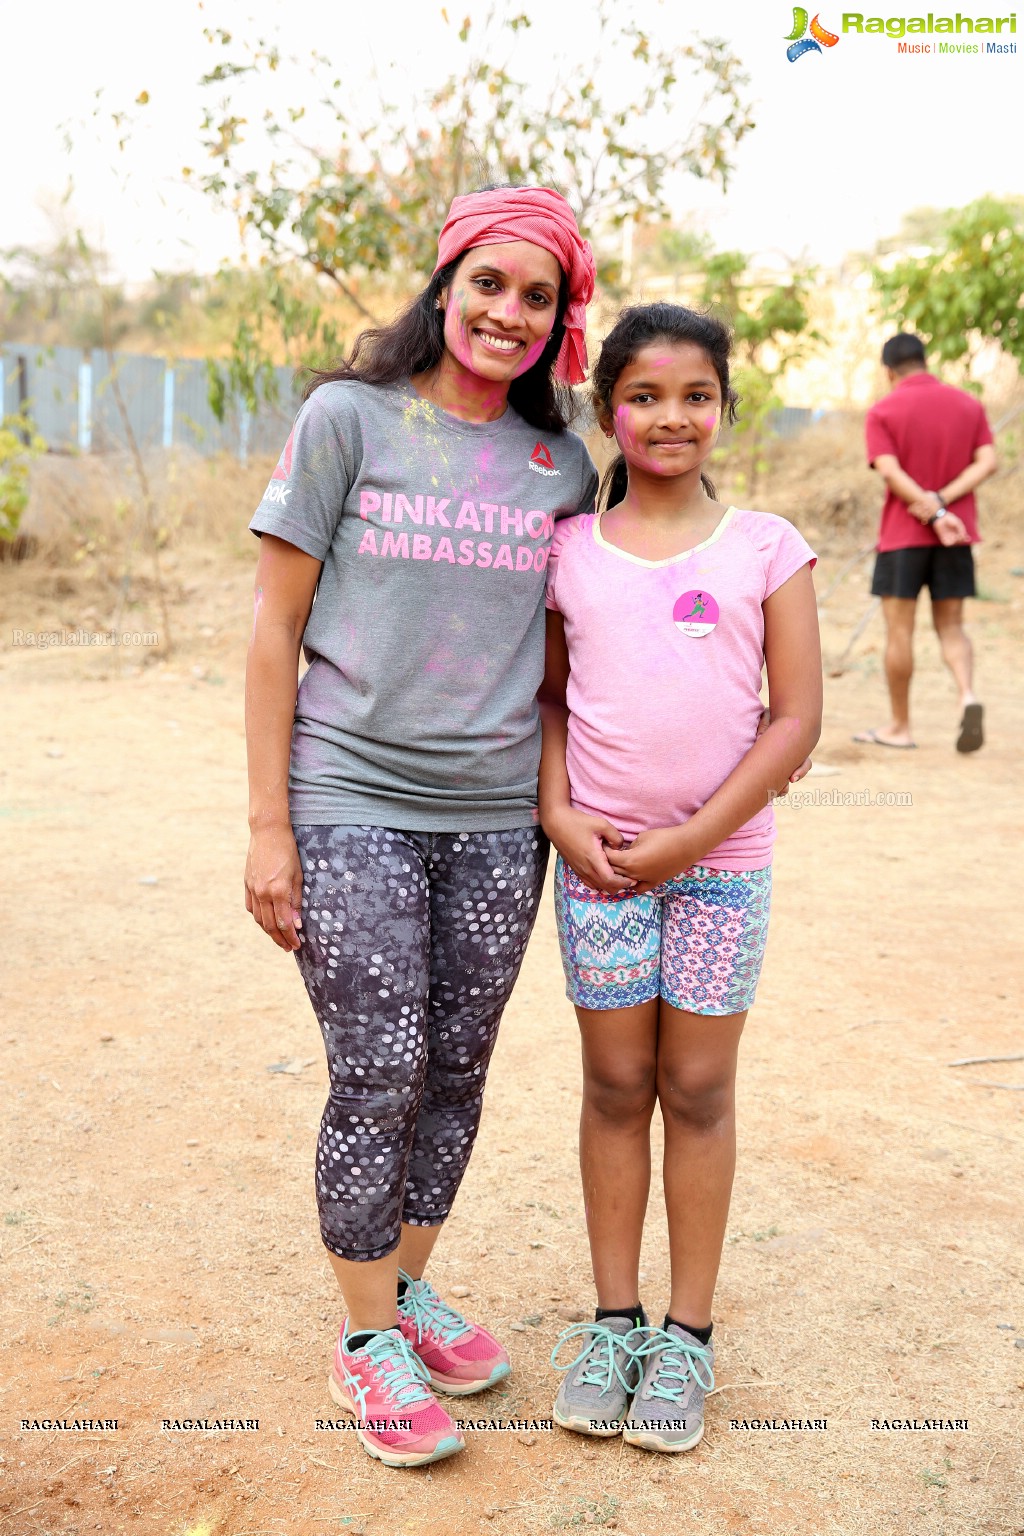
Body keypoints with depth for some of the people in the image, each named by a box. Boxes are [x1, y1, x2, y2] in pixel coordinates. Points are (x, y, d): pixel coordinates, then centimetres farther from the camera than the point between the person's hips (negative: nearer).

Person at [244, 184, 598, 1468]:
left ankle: (410, 1286, 34)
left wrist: (566, 807, 6)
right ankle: (366, 1339, 19)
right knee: (378, 1076, -2)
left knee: (456, 1072, 11)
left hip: (497, 817, 4)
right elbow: (276, 626, -2)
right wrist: (269, 824, -6)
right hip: (352, 806, -3)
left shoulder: (561, 463, 9)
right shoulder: (349, 419, -2)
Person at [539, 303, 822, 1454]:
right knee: (615, 1082, 9)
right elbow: (546, 696, 9)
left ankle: (688, 1334, 20)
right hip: (598, 859, 1)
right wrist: (559, 814, -7)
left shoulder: (765, 548, -1)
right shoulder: (568, 550, 3)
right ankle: (614, 1319, 23)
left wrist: (691, 839, -11)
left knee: (698, 1087, 7)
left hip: (720, 860, -1)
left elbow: (796, 719, -4)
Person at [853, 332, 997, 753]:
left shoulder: (882, 412, -5)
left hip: (903, 535, -4)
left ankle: (899, 726, 11)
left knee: (899, 630, 4)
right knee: (951, 626, 12)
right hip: (957, 536, 4)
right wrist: (942, 500, -11)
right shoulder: (969, 405, 8)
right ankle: (967, 695, -13)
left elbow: (891, 473, -16)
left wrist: (935, 513, -18)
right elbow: (988, 462, -3)